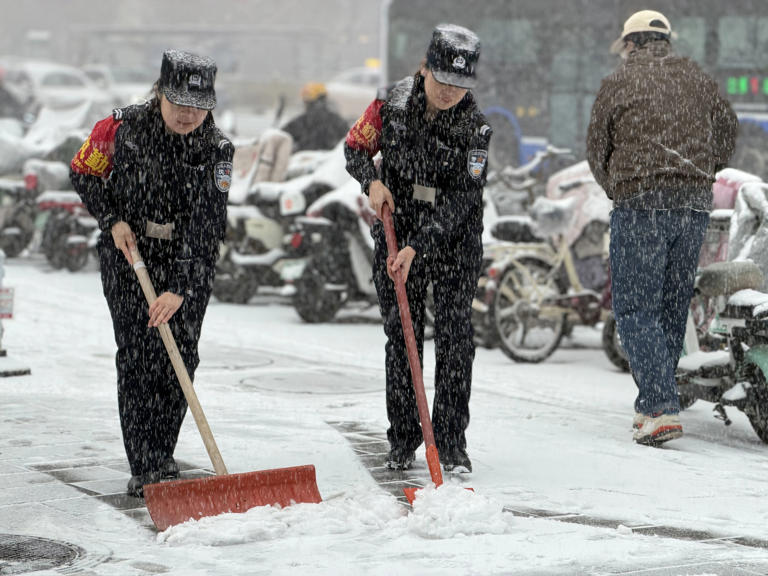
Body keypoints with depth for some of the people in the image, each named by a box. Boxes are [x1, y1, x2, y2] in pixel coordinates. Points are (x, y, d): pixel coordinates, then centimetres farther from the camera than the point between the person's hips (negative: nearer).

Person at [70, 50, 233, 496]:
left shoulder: (217, 149, -12)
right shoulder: (123, 129, -12)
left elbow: (205, 225, -18)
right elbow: (84, 174, 4)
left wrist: (180, 289, -26)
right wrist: (113, 220, -11)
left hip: (191, 263, 1)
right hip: (129, 257, -1)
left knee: (181, 358, 0)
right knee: (137, 356, -8)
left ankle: (162, 456, 18)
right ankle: (144, 468, -6)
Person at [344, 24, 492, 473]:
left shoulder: (475, 127, -17)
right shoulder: (393, 103, -9)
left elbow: (460, 198, -20)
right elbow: (356, 147, 6)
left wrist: (417, 247, -27)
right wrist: (372, 182, -14)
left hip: (455, 238, -2)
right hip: (398, 229, 2)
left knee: (455, 335, -6)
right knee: (401, 334, 4)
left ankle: (452, 444, 0)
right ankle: (403, 442, 12)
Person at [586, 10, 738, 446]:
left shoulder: (618, 85, 0)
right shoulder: (701, 80, 12)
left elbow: (597, 153, 6)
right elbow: (728, 135, 21)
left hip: (640, 207, -5)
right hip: (696, 206, 5)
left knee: (636, 309, -3)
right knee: (673, 308, 13)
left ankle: (662, 410, -17)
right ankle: (652, 406, 19)